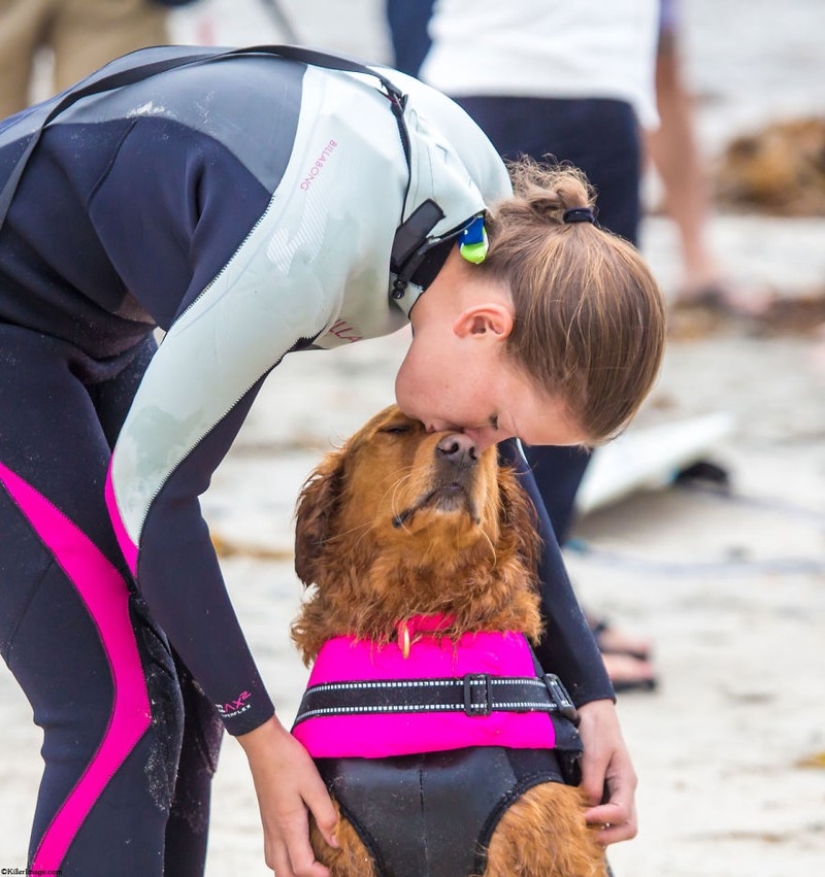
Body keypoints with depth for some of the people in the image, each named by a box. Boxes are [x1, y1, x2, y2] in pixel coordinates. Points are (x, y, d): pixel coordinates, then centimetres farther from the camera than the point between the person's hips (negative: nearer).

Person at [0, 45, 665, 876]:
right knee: (121, 711, -13)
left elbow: (497, 470, 8)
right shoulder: (302, 253, -36)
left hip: (95, 331, 9)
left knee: (183, 693, 7)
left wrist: (590, 695, 3)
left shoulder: (489, 209, -9)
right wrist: (260, 731, -17)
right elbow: (149, 485, -24)